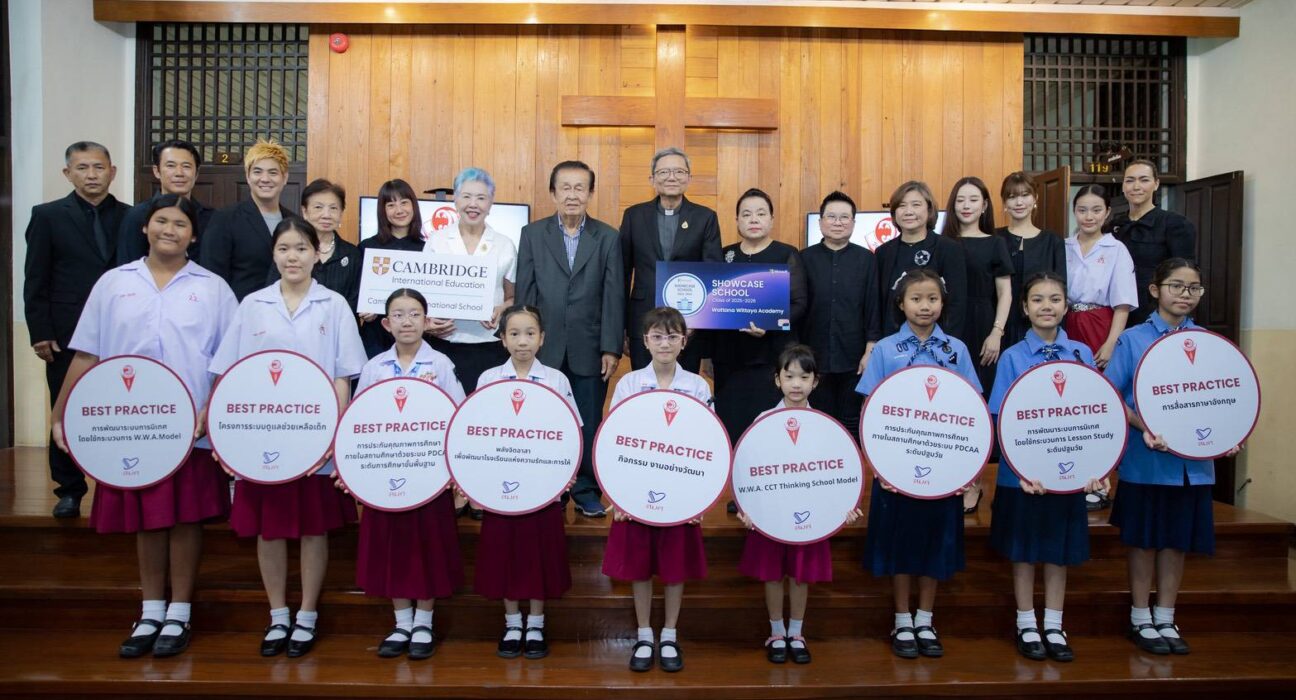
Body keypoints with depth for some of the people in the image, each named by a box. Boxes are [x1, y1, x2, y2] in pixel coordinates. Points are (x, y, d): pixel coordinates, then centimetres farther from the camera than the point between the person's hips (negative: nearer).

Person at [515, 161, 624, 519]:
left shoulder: (608, 237, 4)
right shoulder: (532, 234, 6)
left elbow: (614, 296, 0)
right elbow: (524, 293, 4)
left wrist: (611, 348, -6)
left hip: (589, 350, 0)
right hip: (545, 349, 1)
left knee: (589, 424, 6)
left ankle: (587, 491, 19)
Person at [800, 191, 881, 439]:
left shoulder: (866, 258, 2)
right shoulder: (805, 258, 2)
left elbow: (873, 306, 2)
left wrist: (871, 349, -3)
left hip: (855, 358, 0)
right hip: (815, 358, 0)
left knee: (853, 424, 9)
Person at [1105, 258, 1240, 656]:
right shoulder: (1133, 339, -5)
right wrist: (1144, 428, -20)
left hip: (1193, 458, 3)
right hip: (1146, 458, -3)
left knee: (1178, 539, 11)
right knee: (1144, 538, 7)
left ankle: (1165, 619, 26)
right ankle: (1140, 619, 21)